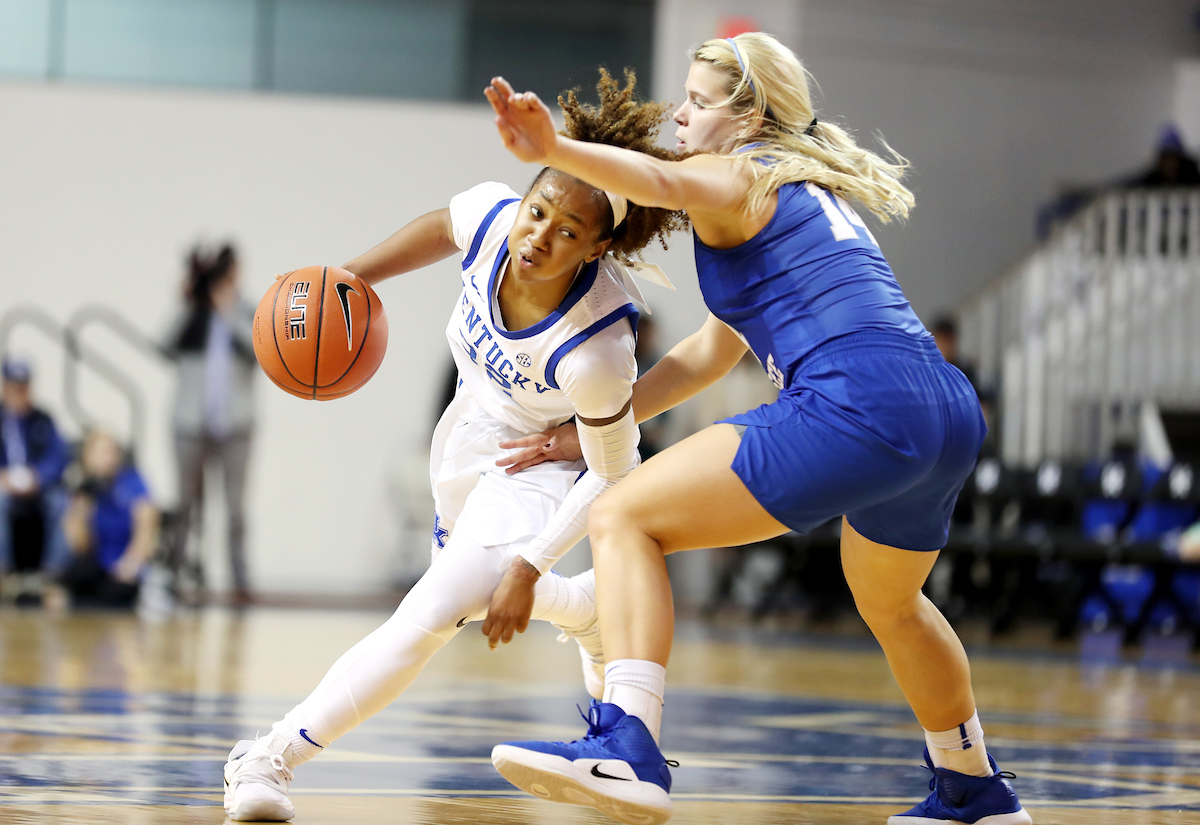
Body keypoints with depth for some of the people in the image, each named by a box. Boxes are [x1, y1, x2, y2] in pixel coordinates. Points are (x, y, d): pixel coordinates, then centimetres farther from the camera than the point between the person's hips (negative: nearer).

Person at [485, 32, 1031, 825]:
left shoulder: (740, 178, 5)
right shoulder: (810, 193, 31)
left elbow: (656, 180, -22)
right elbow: (715, 350, 35)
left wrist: (555, 150, -40)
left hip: (857, 406, -9)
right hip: (952, 412, 9)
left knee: (624, 518, -9)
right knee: (891, 606, 36)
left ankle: (628, 748, -27)